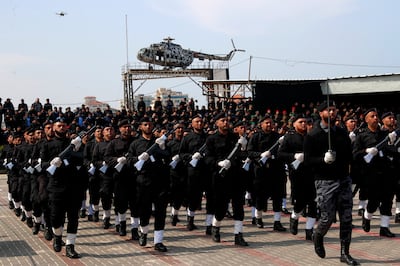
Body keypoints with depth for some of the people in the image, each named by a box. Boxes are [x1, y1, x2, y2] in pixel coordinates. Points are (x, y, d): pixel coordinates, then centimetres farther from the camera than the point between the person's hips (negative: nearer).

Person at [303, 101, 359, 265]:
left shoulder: (342, 133, 11)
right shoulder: (312, 136, -5)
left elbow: (349, 155, 19)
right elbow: (307, 161, -10)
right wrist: (324, 159, -24)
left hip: (343, 179, 5)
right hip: (325, 182, -4)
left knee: (346, 218, 2)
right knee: (328, 217, -4)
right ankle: (318, 237, 29)